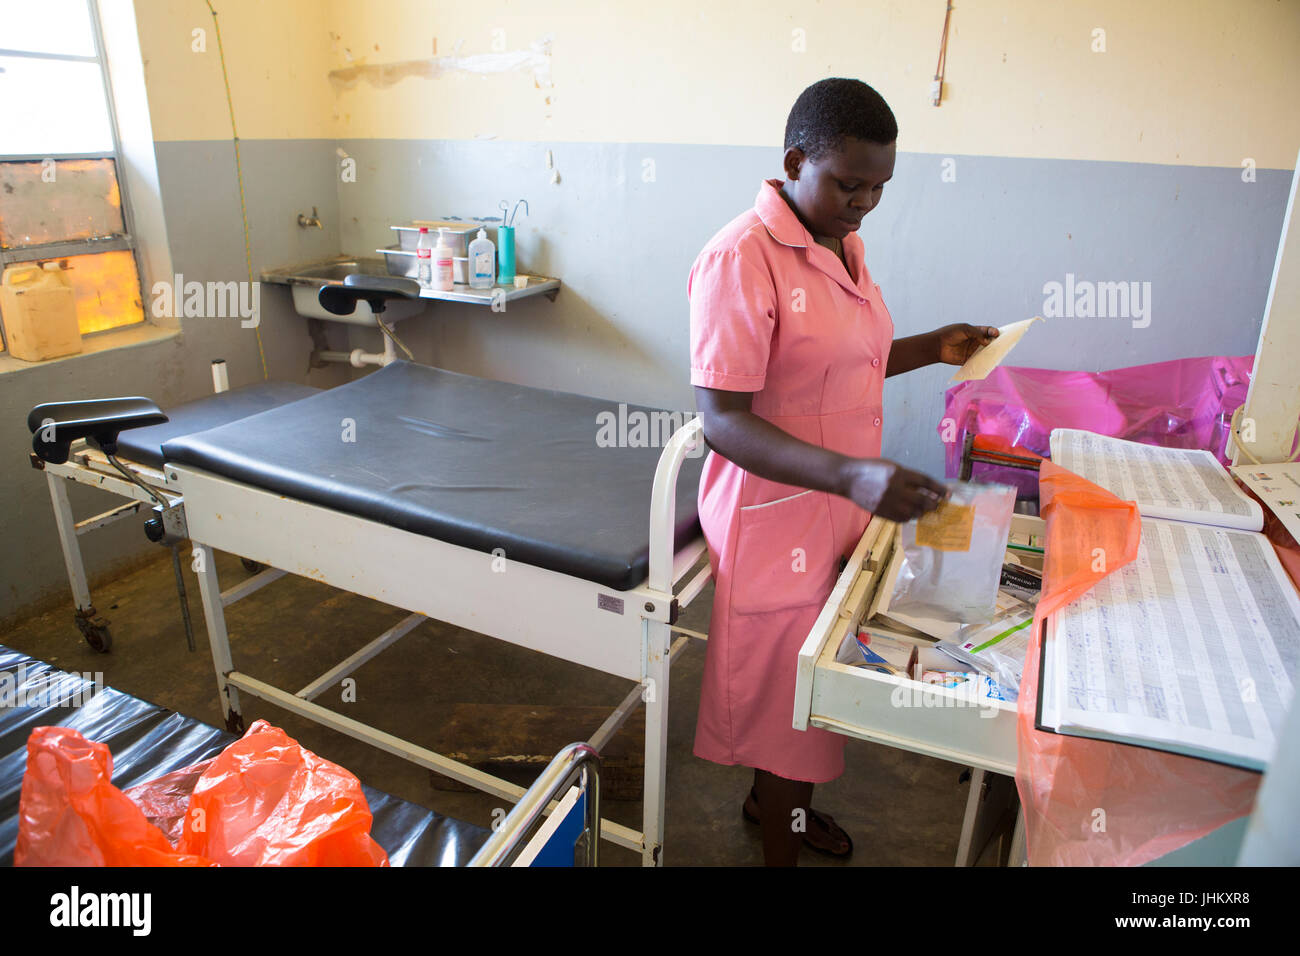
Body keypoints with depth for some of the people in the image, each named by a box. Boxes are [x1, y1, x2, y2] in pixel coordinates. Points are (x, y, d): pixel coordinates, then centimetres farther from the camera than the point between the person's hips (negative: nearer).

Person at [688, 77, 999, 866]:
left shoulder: (842, 245, 7)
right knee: (787, 688, 10)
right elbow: (722, 419, -26)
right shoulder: (741, 259, -21)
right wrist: (852, 474, -36)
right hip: (777, 520, -8)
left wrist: (933, 349, 6)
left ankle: (772, 795, 49)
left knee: (804, 675, 23)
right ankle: (782, 847, 35)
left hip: (839, 508, 8)